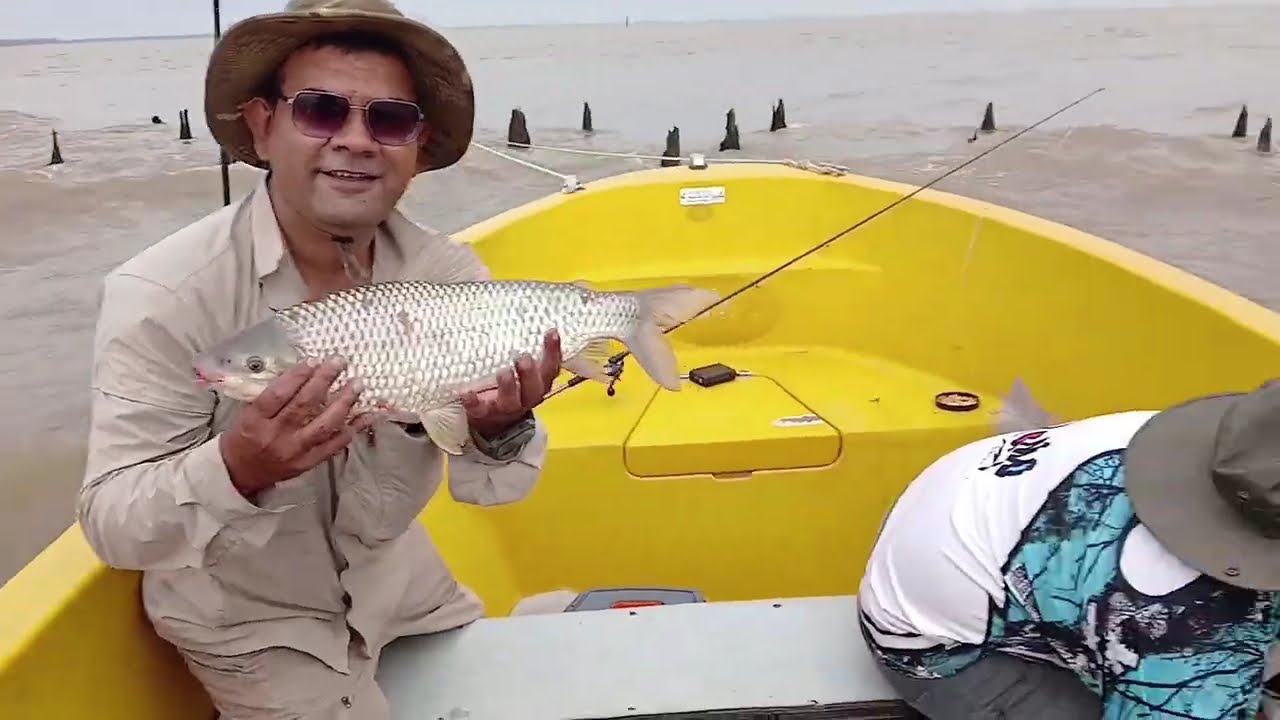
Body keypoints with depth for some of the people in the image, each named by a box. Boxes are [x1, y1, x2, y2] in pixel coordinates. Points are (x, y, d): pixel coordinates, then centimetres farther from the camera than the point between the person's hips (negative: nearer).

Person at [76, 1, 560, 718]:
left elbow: (479, 486, -10)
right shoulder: (163, 295, -25)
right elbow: (112, 525, -25)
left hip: (398, 586, 5)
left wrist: (501, 430, -32)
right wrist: (238, 468, -44)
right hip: (247, 618, -4)